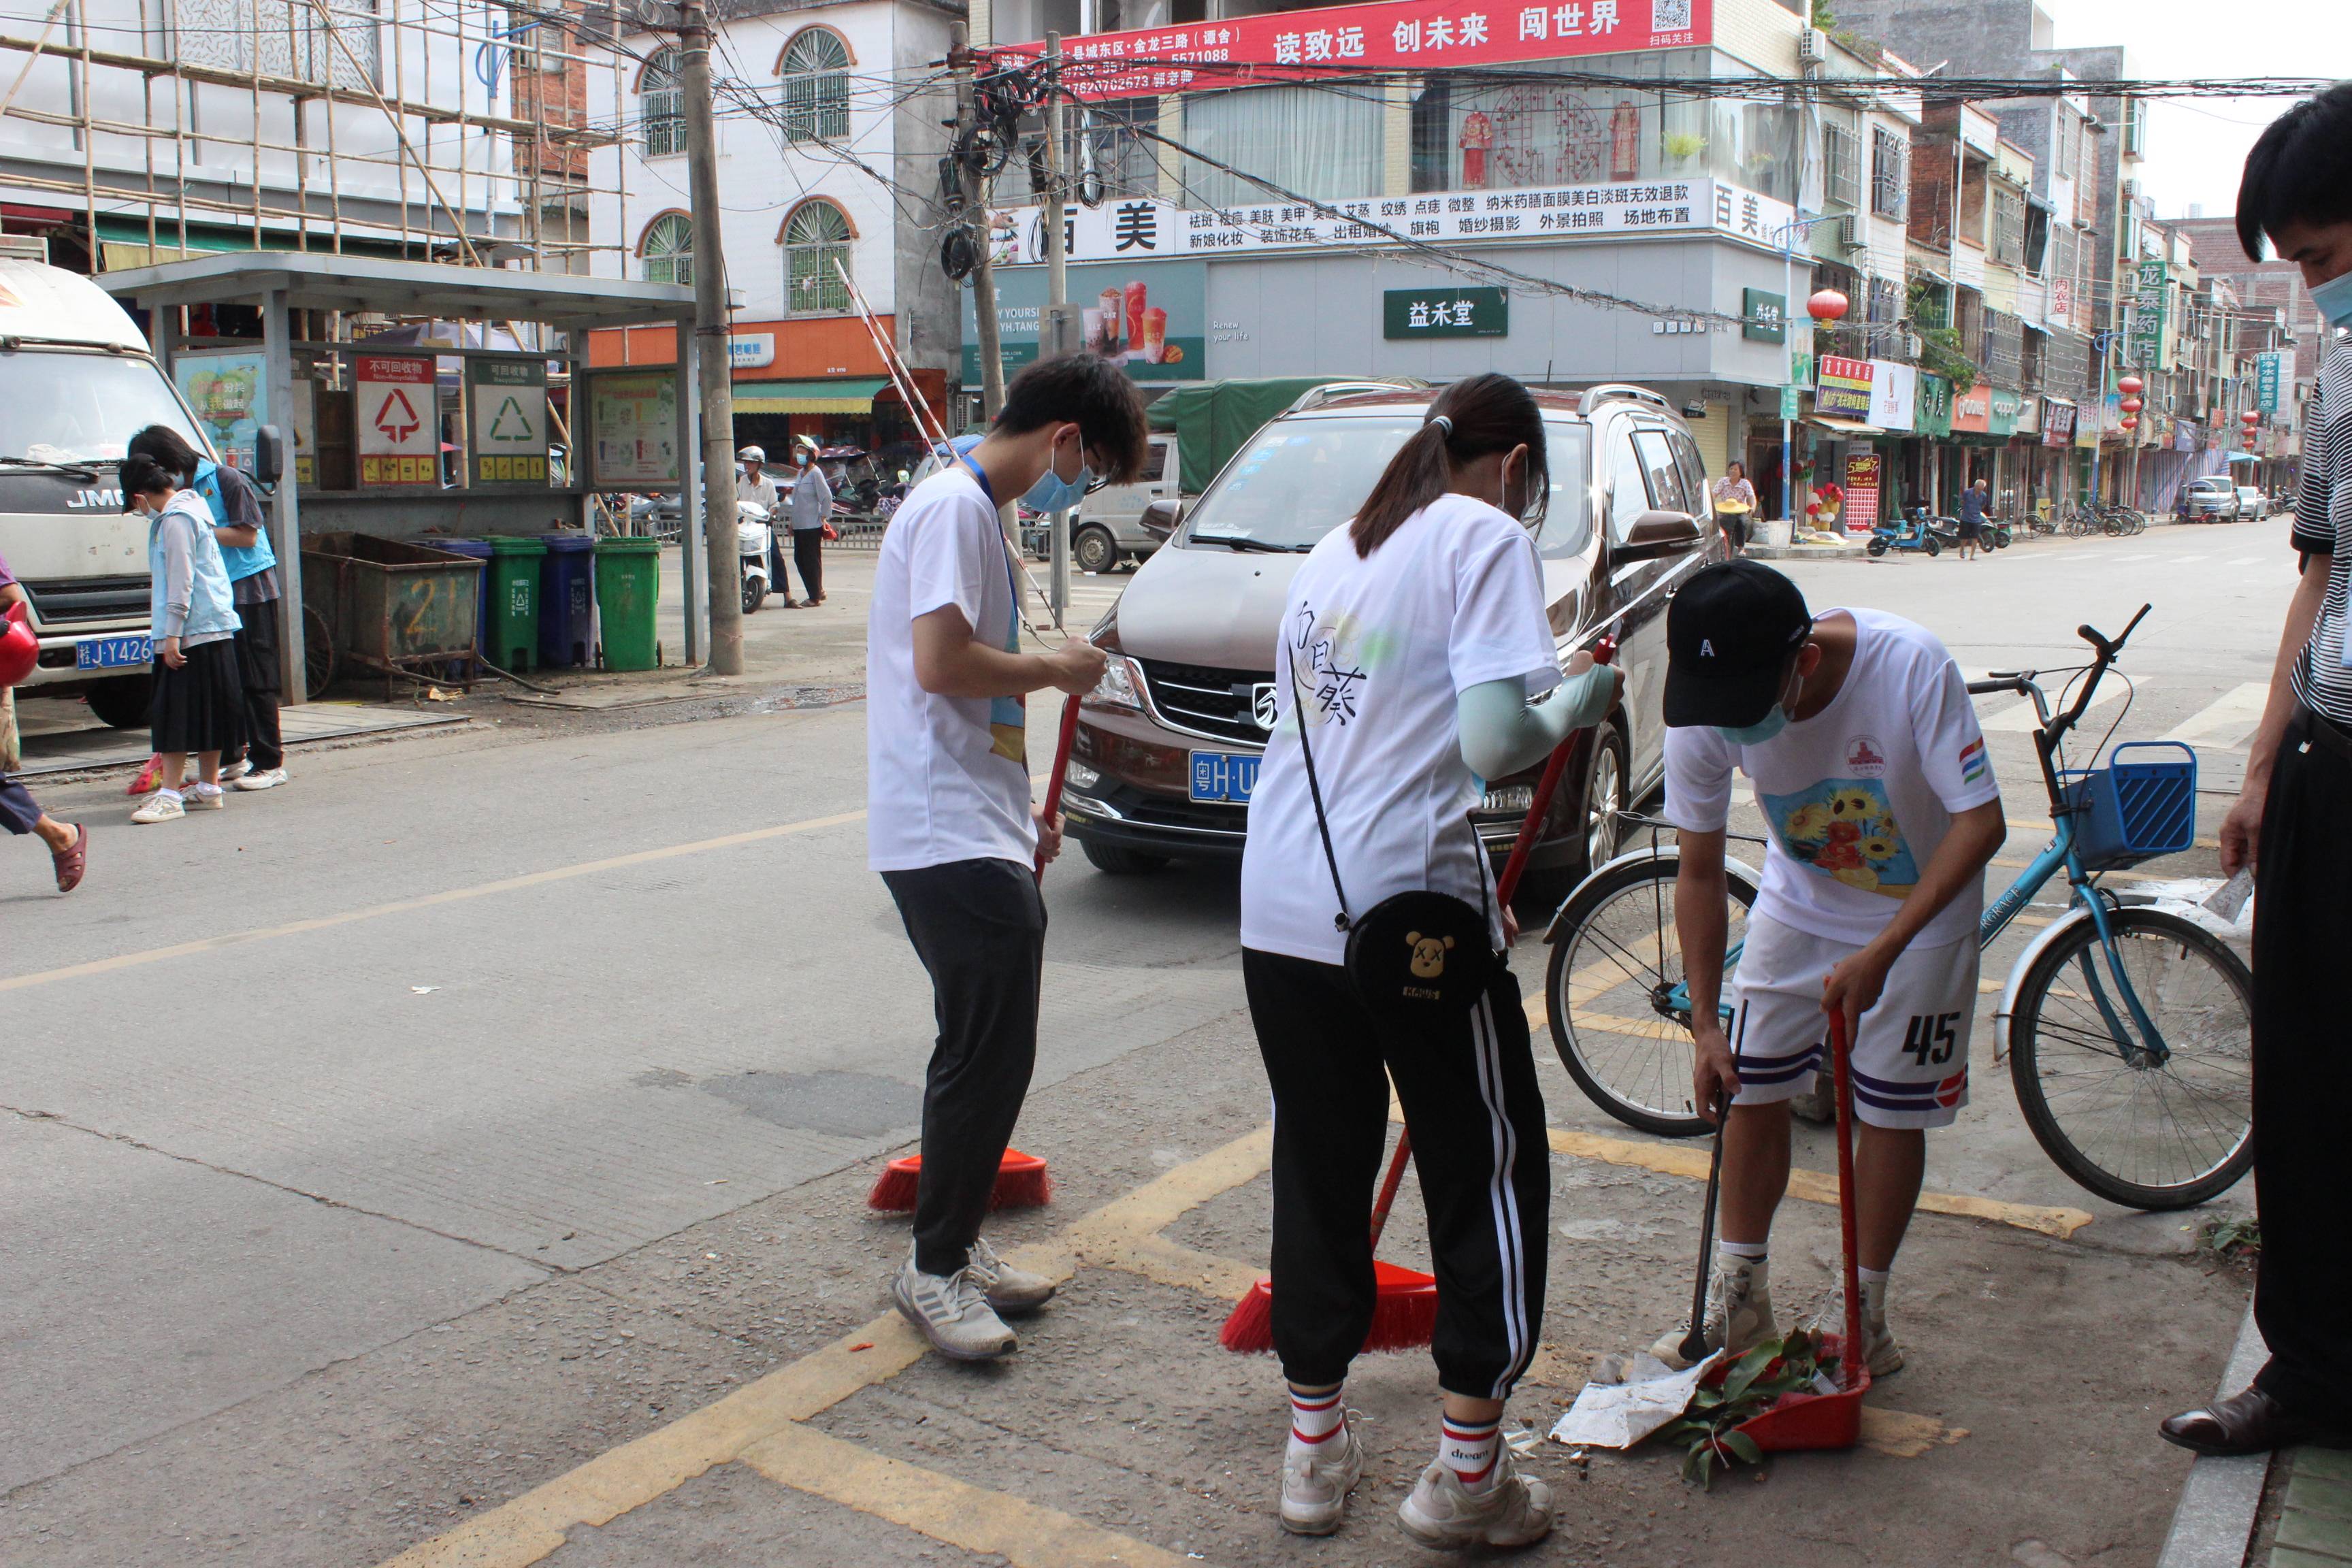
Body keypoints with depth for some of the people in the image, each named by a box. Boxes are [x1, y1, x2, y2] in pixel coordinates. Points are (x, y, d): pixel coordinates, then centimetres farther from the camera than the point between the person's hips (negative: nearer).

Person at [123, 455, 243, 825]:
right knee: (206, 711, 12)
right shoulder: (190, 508, 18)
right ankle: (209, 788, 18)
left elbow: (182, 581, -17)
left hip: (192, 632, -10)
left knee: (176, 713, -9)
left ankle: (169, 795, -10)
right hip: (214, 629, 10)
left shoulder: (175, 520, -12)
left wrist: (172, 635, -18)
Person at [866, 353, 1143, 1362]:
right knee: (989, 1054, -7)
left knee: (990, 1051, 14)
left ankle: (954, 1246, 25)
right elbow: (942, 664, -24)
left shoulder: (978, 512, 20)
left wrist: (1022, 814, 23)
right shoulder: (956, 505, -12)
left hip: (976, 836, 10)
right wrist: (1057, 669, -9)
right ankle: (935, 1268, 5)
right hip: (950, 839, -10)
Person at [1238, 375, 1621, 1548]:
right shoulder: (1485, 536, -5)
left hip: (1280, 910, 7)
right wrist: (1575, 708, 4)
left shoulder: (1335, 551, 18)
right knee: (1489, 1167, 9)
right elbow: (1492, 742, -17)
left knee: (1318, 1169, 16)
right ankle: (1467, 1473, 16)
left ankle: (1314, 1447, 27)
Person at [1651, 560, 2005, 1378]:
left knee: (1892, 1111, 2)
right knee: (1752, 1090, 2)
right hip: (1798, 905, 3)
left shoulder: (1910, 666, -35)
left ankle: (1865, 1317, 18)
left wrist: (1880, 953, -34)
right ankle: (1738, 1301, 19)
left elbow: (1980, 824, -28)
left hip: (1919, 912, -2)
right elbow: (1699, 873, -13)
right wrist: (1704, 1023, -13)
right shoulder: (1702, 713, -25)